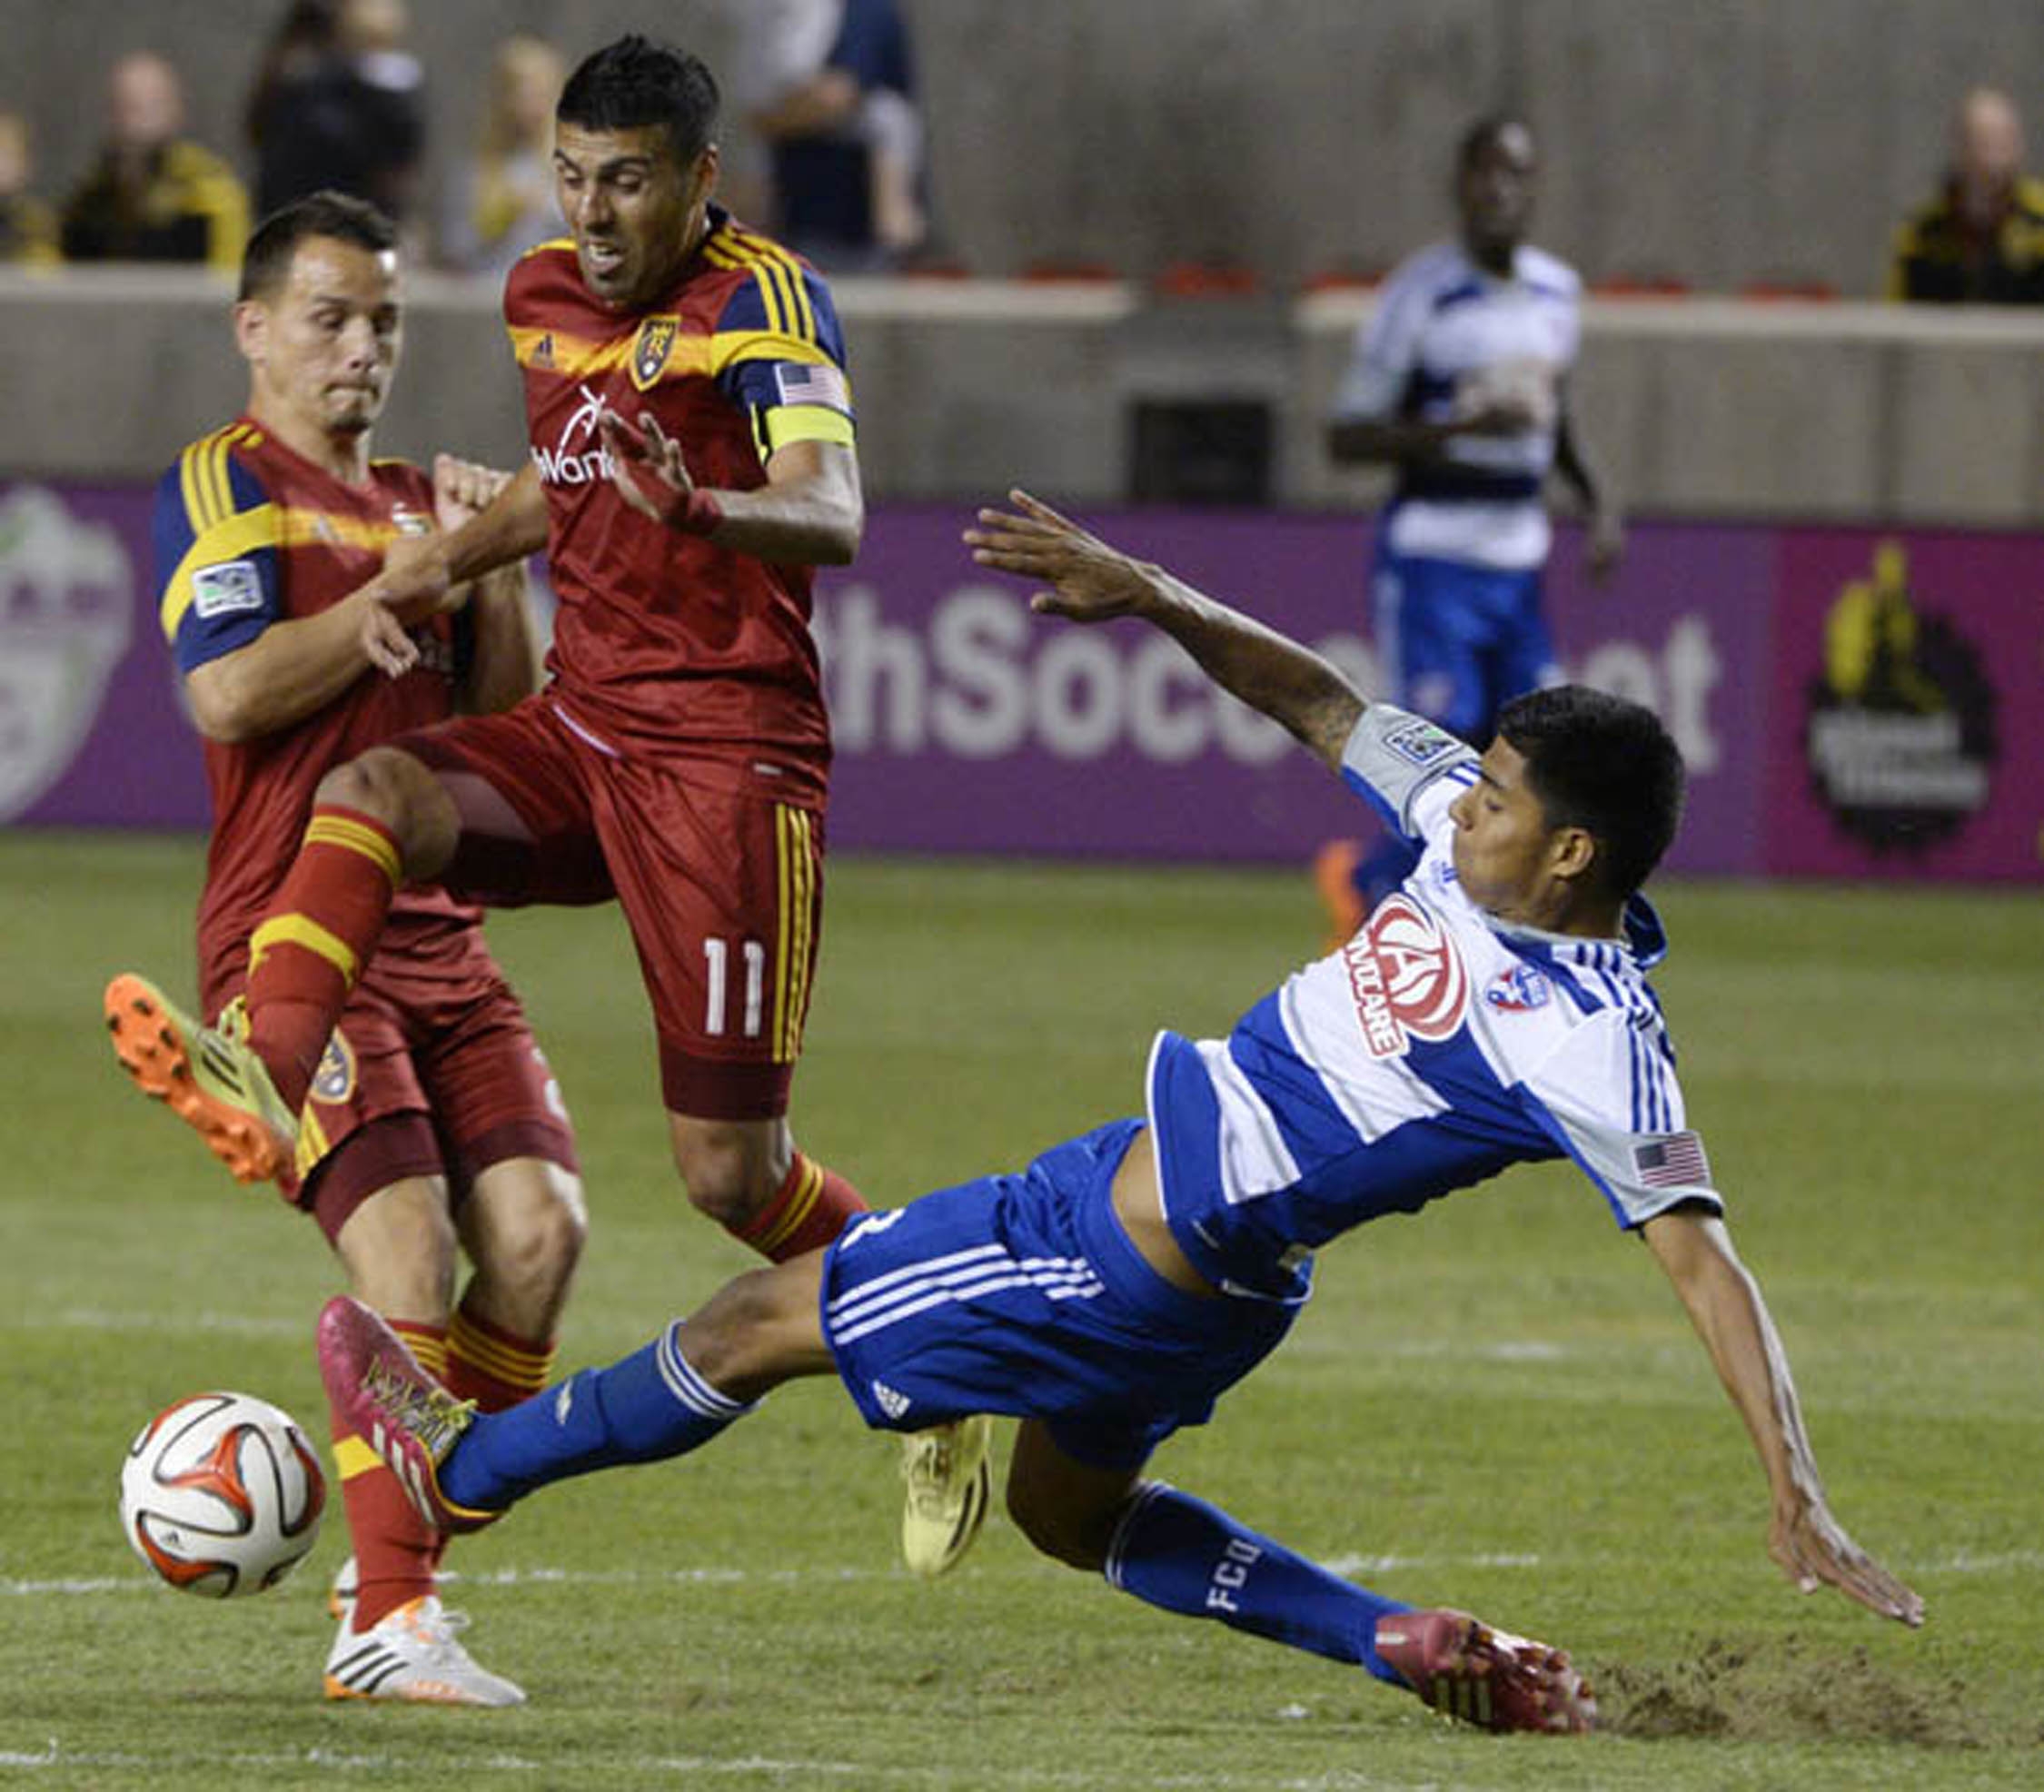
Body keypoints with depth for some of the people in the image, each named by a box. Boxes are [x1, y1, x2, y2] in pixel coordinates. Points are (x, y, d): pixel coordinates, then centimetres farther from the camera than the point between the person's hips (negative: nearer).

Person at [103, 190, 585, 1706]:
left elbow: (505, 721, 18)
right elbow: (231, 691, -15)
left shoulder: (420, 504, 20)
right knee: (408, 1250, -19)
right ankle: (387, 1621, -14)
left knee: (538, 1230, -9)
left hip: (437, 936, 7)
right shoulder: (223, 487, -1)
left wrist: (499, 567, 2)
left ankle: (406, 1564, 4)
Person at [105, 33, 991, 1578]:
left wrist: (696, 511, -48)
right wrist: (444, 564, 9)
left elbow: (832, 520, -28)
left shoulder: (761, 302, -13)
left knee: (731, 1172, -5)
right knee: (367, 795, -23)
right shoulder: (548, 297, 9)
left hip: (728, 759, -7)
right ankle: (268, 1081, -45)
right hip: (579, 733, 7)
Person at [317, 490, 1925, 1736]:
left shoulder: (1592, 1049, -29)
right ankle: (1421, 1653, 20)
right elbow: (1321, 704, 8)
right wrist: (1149, 597, 0)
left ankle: (462, 1462, 30)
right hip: (1147, 1176, 9)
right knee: (1071, 1516, 30)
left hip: (1150, 1268, -9)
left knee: (762, 1322, 7)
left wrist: (1797, 1500, -37)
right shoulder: (1472, 828, -5)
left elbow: (1704, 1258, -31)